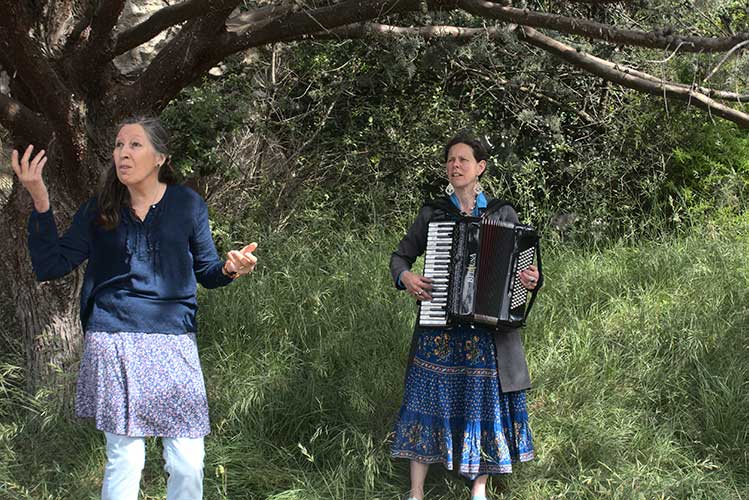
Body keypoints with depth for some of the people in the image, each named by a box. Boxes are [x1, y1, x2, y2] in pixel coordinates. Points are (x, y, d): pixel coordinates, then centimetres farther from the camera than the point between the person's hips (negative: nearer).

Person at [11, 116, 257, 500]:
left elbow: (205, 272, 13)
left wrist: (230, 268, -10)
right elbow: (50, 267, 0)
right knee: (123, 460, 3)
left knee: (187, 465, -2)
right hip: (112, 342, 0)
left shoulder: (187, 205, 4)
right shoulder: (99, 210, 6)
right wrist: (40, 201, -9)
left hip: (174, 344, 0)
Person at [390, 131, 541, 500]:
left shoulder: (503, 214, 4)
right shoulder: (432, 213, 5)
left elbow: (525, 262, 8)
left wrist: (531, 280, -14)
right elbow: (400, 255, 12)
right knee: (429, 400, 0)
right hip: (439, 327, 0)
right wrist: (405, 277, -9)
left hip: (488, 328, 0)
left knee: (486, 401, 4)